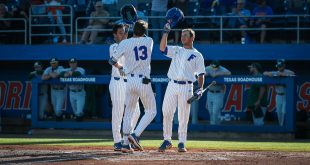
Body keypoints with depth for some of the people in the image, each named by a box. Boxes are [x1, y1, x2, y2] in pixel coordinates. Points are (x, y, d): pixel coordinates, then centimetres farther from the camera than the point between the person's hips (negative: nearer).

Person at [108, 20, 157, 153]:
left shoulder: (125, 43, -2)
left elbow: (112, 60, -3)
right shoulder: (149, 41, 1)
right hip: (144, 81, -2)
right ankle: (135, 135, -12)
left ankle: (126, 144, 8)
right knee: (151, 111, 8)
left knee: (129, 112, 12)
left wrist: (120, 67, 14)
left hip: (130, 80, 2)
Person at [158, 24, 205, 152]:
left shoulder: (197, 55, 6)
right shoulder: (176, 50, 14)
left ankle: (182, 143, 6)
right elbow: (162, 48, -2)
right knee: (166, 113, -2)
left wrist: (200, 89, -9)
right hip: (172, 85, 3)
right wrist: (166, 32, -6)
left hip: (186, 87, -3)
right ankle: (167, 140, 8)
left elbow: (201, 74, 4)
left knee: (183, 116, -2)